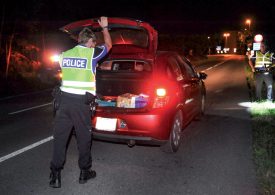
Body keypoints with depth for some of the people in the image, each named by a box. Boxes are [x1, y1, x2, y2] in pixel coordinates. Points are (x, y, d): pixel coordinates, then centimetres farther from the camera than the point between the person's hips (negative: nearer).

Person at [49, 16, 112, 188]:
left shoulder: (65, 55, 12)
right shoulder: (91, 53, -1)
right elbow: (109, 45, 15)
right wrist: (105, 27, 29)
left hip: (65, 99, 4)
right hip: (81, 102, -4)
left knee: (60, 136, 8)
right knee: (84, 137, 9)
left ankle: (55, 174, 10)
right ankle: (85, 172, 21)